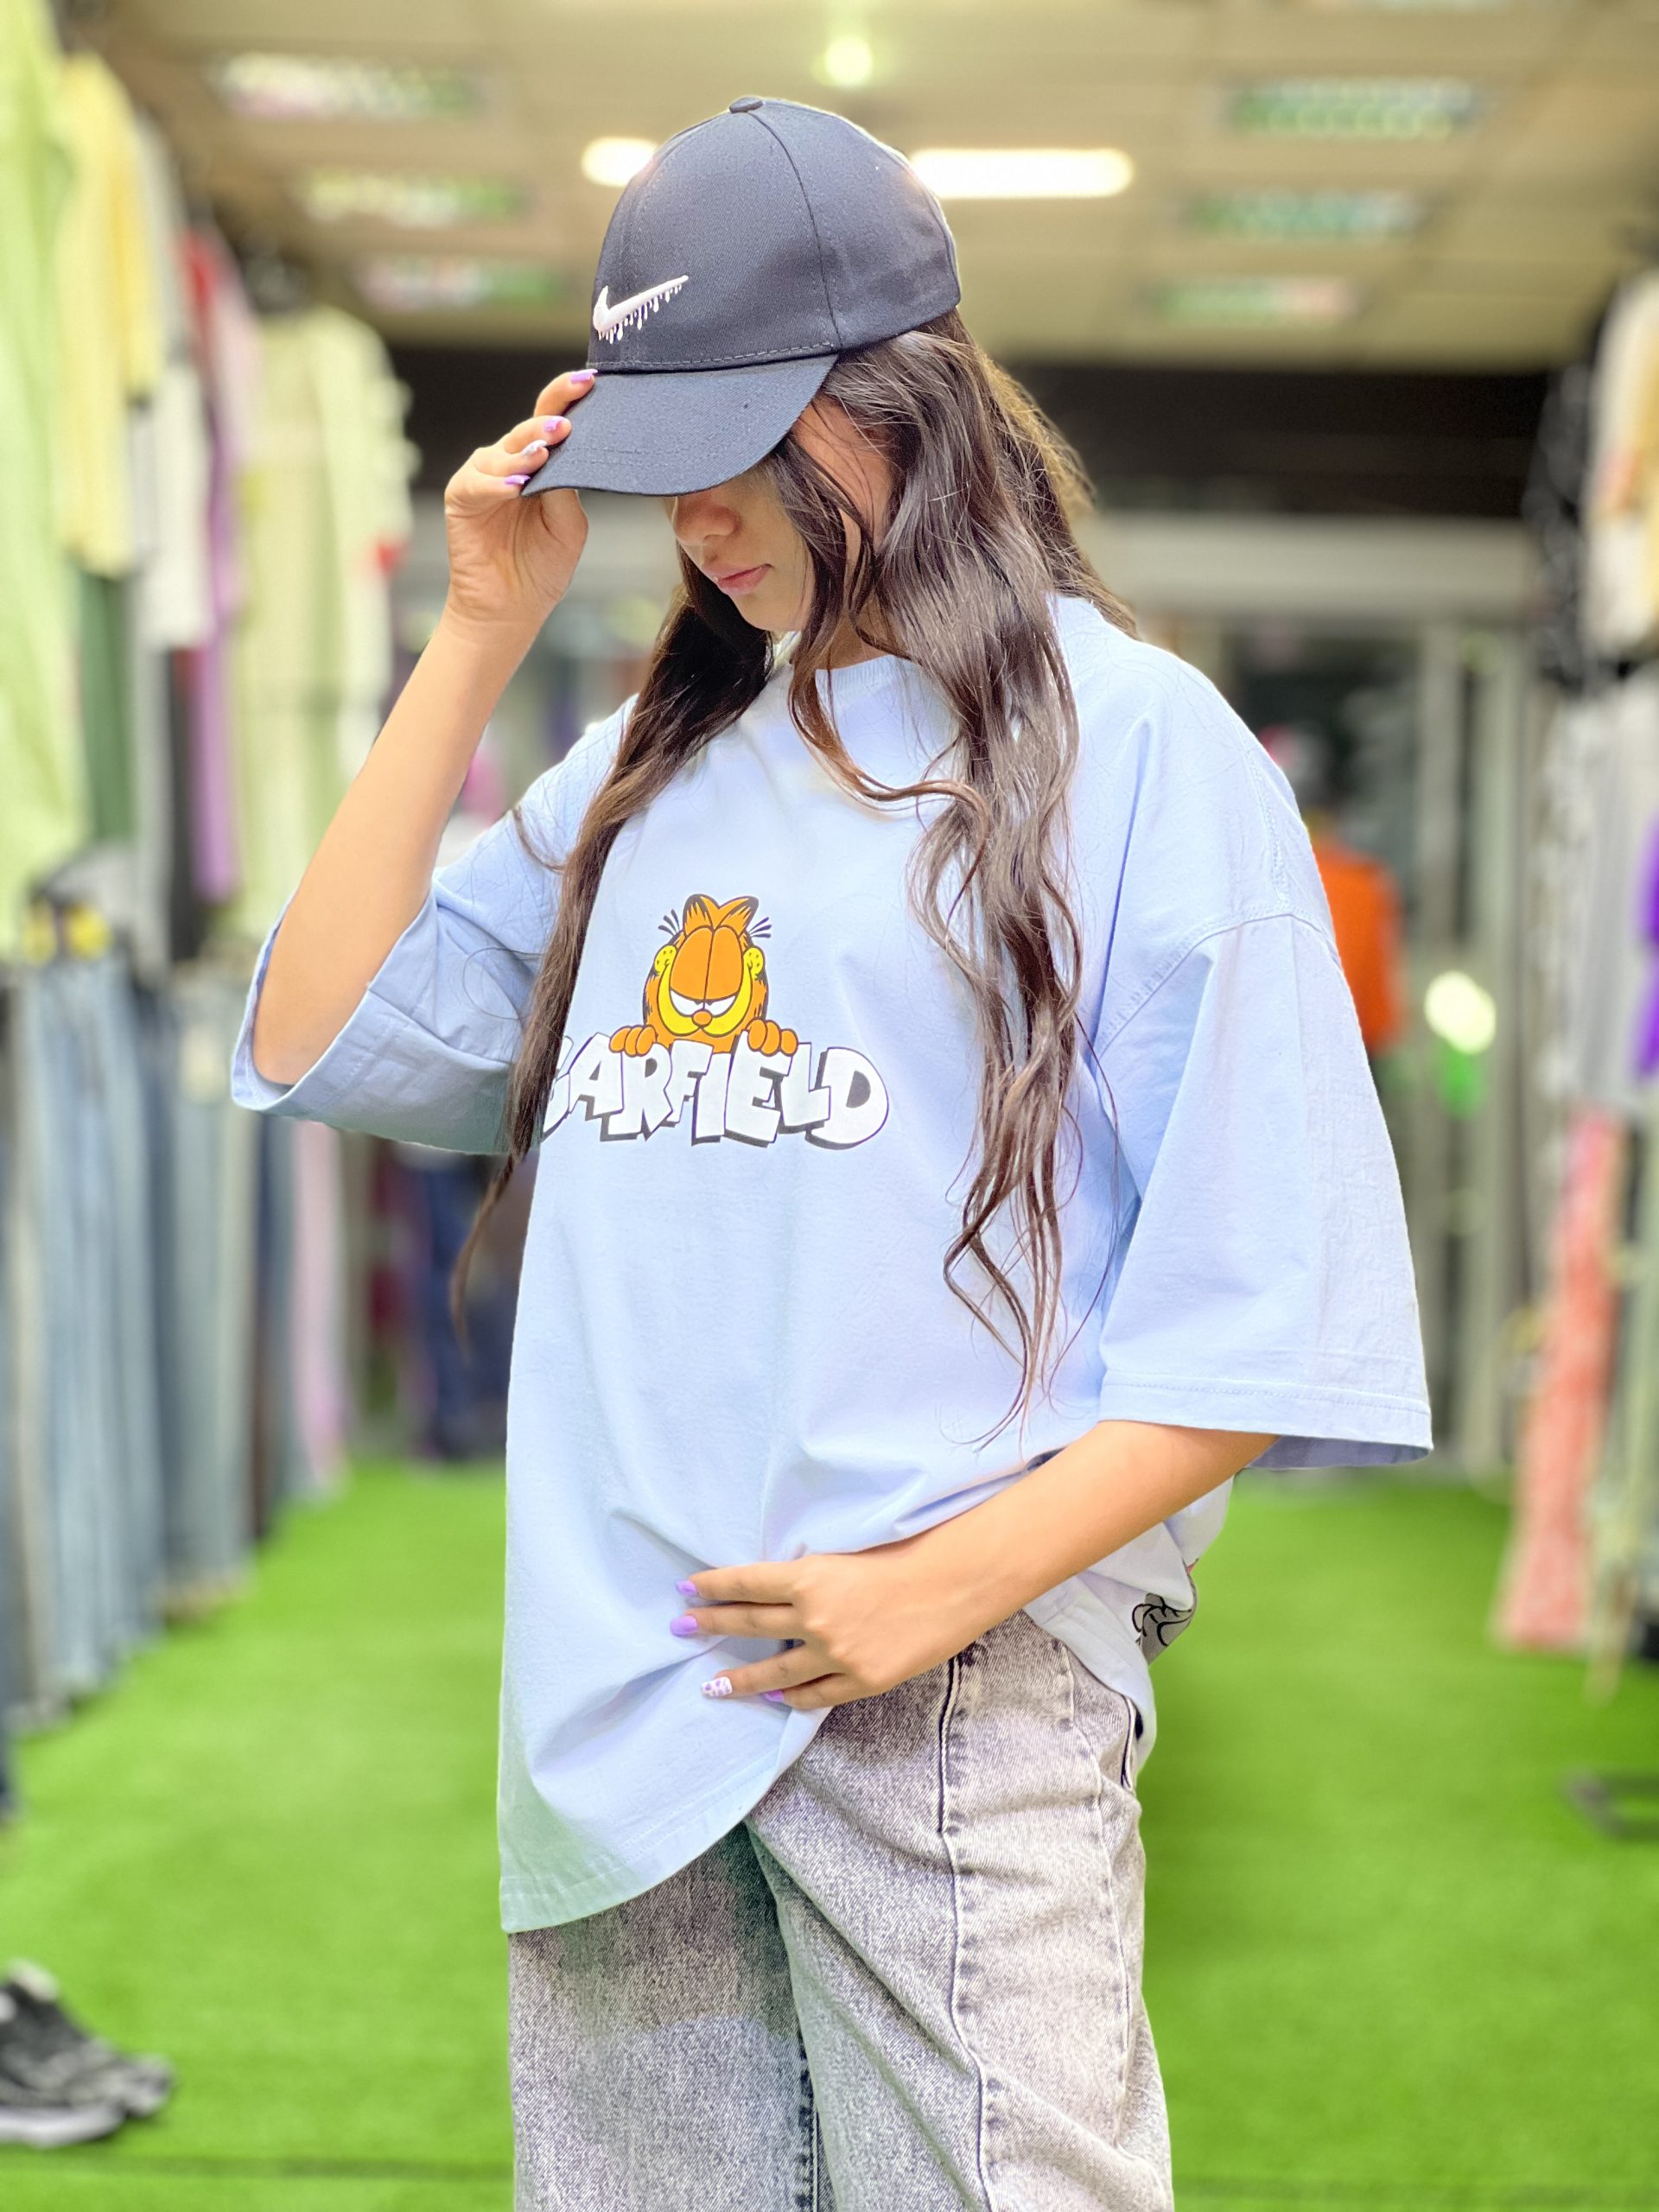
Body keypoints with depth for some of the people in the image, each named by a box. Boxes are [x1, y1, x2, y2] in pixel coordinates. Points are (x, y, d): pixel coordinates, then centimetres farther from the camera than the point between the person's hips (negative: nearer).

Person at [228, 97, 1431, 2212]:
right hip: (615, 1687, 5)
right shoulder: (655, 755, 17)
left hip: (959, 1701, -5)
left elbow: (1272, 1306, -7)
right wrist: (480, 637, 8)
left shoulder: (1133, 733, -2)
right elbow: (319, 1042, 11)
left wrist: (954, 1582, -16)